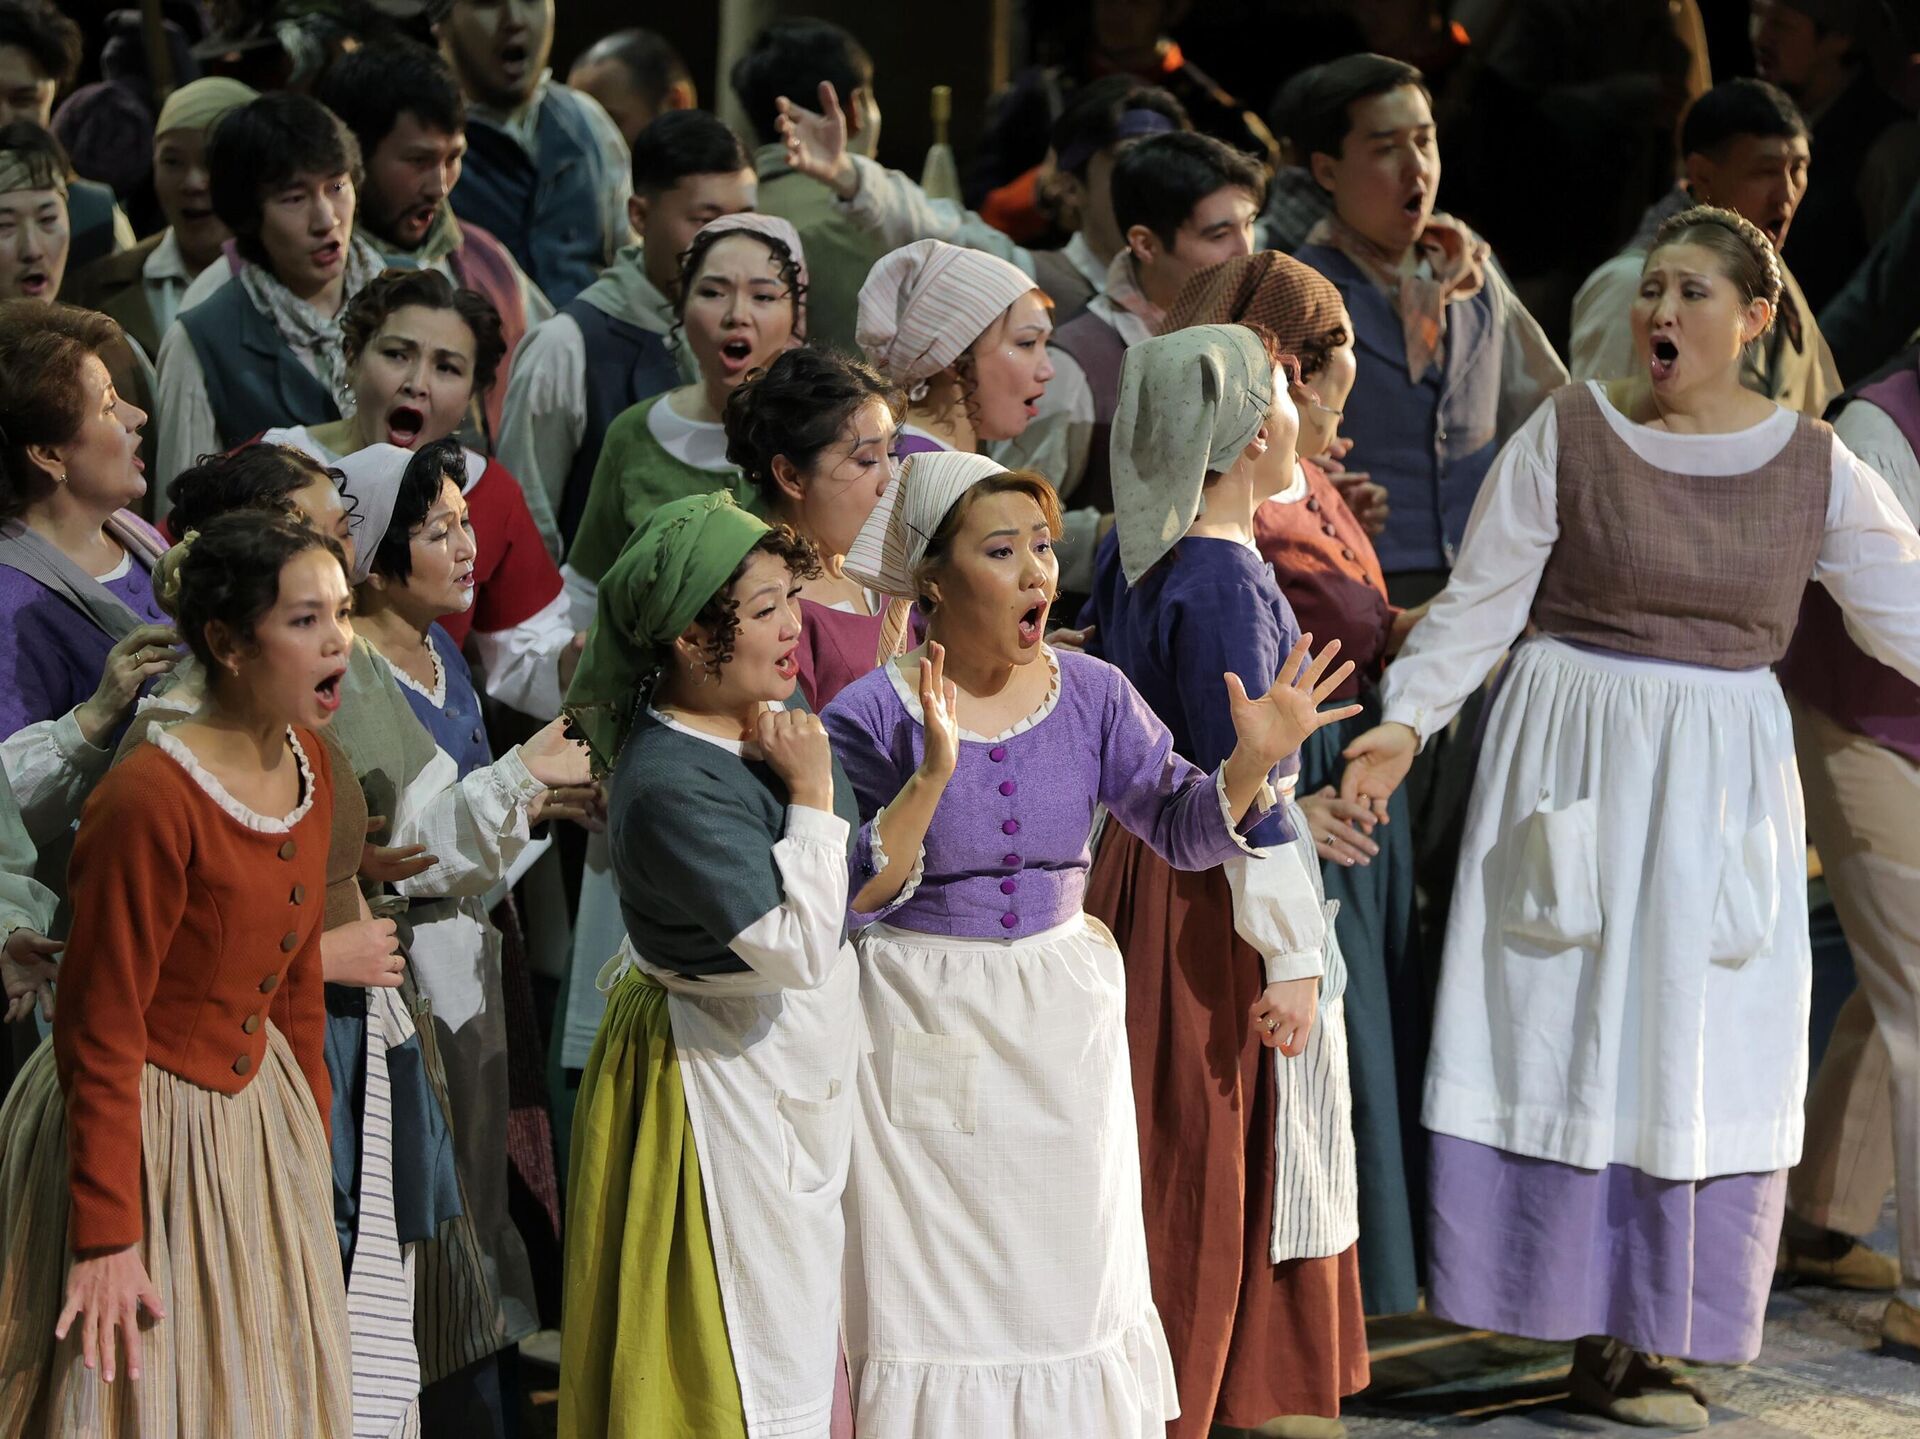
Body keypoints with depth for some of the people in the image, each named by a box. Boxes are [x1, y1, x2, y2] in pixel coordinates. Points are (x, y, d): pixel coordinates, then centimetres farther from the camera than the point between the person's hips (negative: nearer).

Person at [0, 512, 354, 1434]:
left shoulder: (308, 763, 0)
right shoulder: (150, 800, -26)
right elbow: (101, 1035, -22)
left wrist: (313, 1136, 16)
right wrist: (107, 1237, -21)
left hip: (253, 1105, 8)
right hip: (139, 1124, -8)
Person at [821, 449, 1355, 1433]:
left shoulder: (1091, 696, -1)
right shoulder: (870, 717, -13)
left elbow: (1182, 828, 0)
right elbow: (847, 896, -19)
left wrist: (1251, 764, -19)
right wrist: (931, 779, -31)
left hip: (1063, 1020, 4)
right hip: (925, 1033, -4)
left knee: (1068, 1271, 13)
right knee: (934, 1279, 4)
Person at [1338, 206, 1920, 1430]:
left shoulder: (1812, 464, 2)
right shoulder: (1571, 434, -4)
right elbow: (1482, 601, -4)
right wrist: (1407, 721, -14)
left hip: (1725, 775, 2)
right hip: (1576, 761, -2)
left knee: (1701, 1051, 3)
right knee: (1568, 1032, 0)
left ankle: (1652, 1339, 12)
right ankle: (1592, 1334, 7)